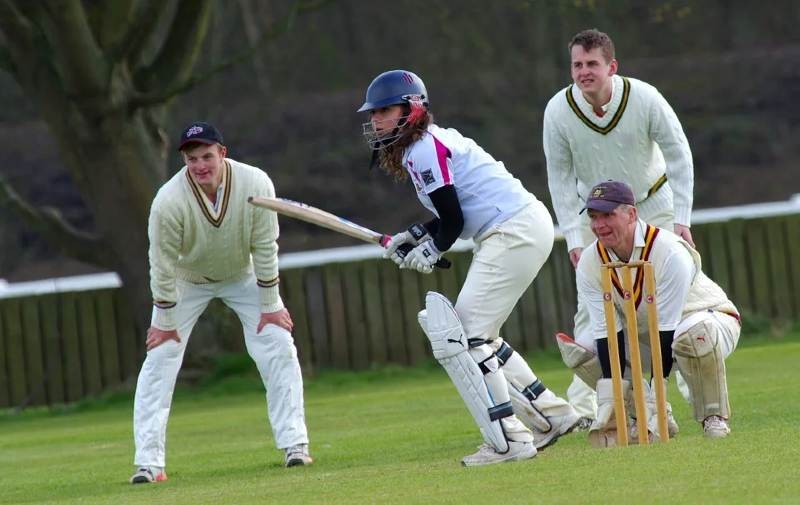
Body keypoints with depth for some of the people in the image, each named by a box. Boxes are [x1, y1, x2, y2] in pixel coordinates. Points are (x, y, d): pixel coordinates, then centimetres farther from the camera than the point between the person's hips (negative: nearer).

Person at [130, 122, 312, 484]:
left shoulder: (256, 186, -29)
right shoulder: (169, 202, -33)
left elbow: (264, 248, -17)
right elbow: (163, 265, -21)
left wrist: (269, 305, -12)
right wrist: (165, 322, -14)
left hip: (243, 277, 1)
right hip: (186, 282, -1)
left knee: (279, 350, -9)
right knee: (159, 361, -11)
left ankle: (294, 445, 0)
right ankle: (149, 463, -8)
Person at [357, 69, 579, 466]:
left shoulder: (423, 151, -12)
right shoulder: (433, 141, 19)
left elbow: (452, 220, -12)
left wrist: (431, 250, 6)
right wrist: (415, 236, 13)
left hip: (513, 234, -10)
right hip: (526, 226, 10)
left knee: (458, 337, -11)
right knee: (477, 338, 18)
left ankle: (508, 441, -15)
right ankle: (551, 415, 22)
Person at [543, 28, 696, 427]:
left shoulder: (644, 98, -25)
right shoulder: (558, 111, -21)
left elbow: (678, 154, -12)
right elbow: (560, 178, -10)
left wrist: (681, 218, -16)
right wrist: (574, 239, -16)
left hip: (653, 206, 0)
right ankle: (582, 406, -5)